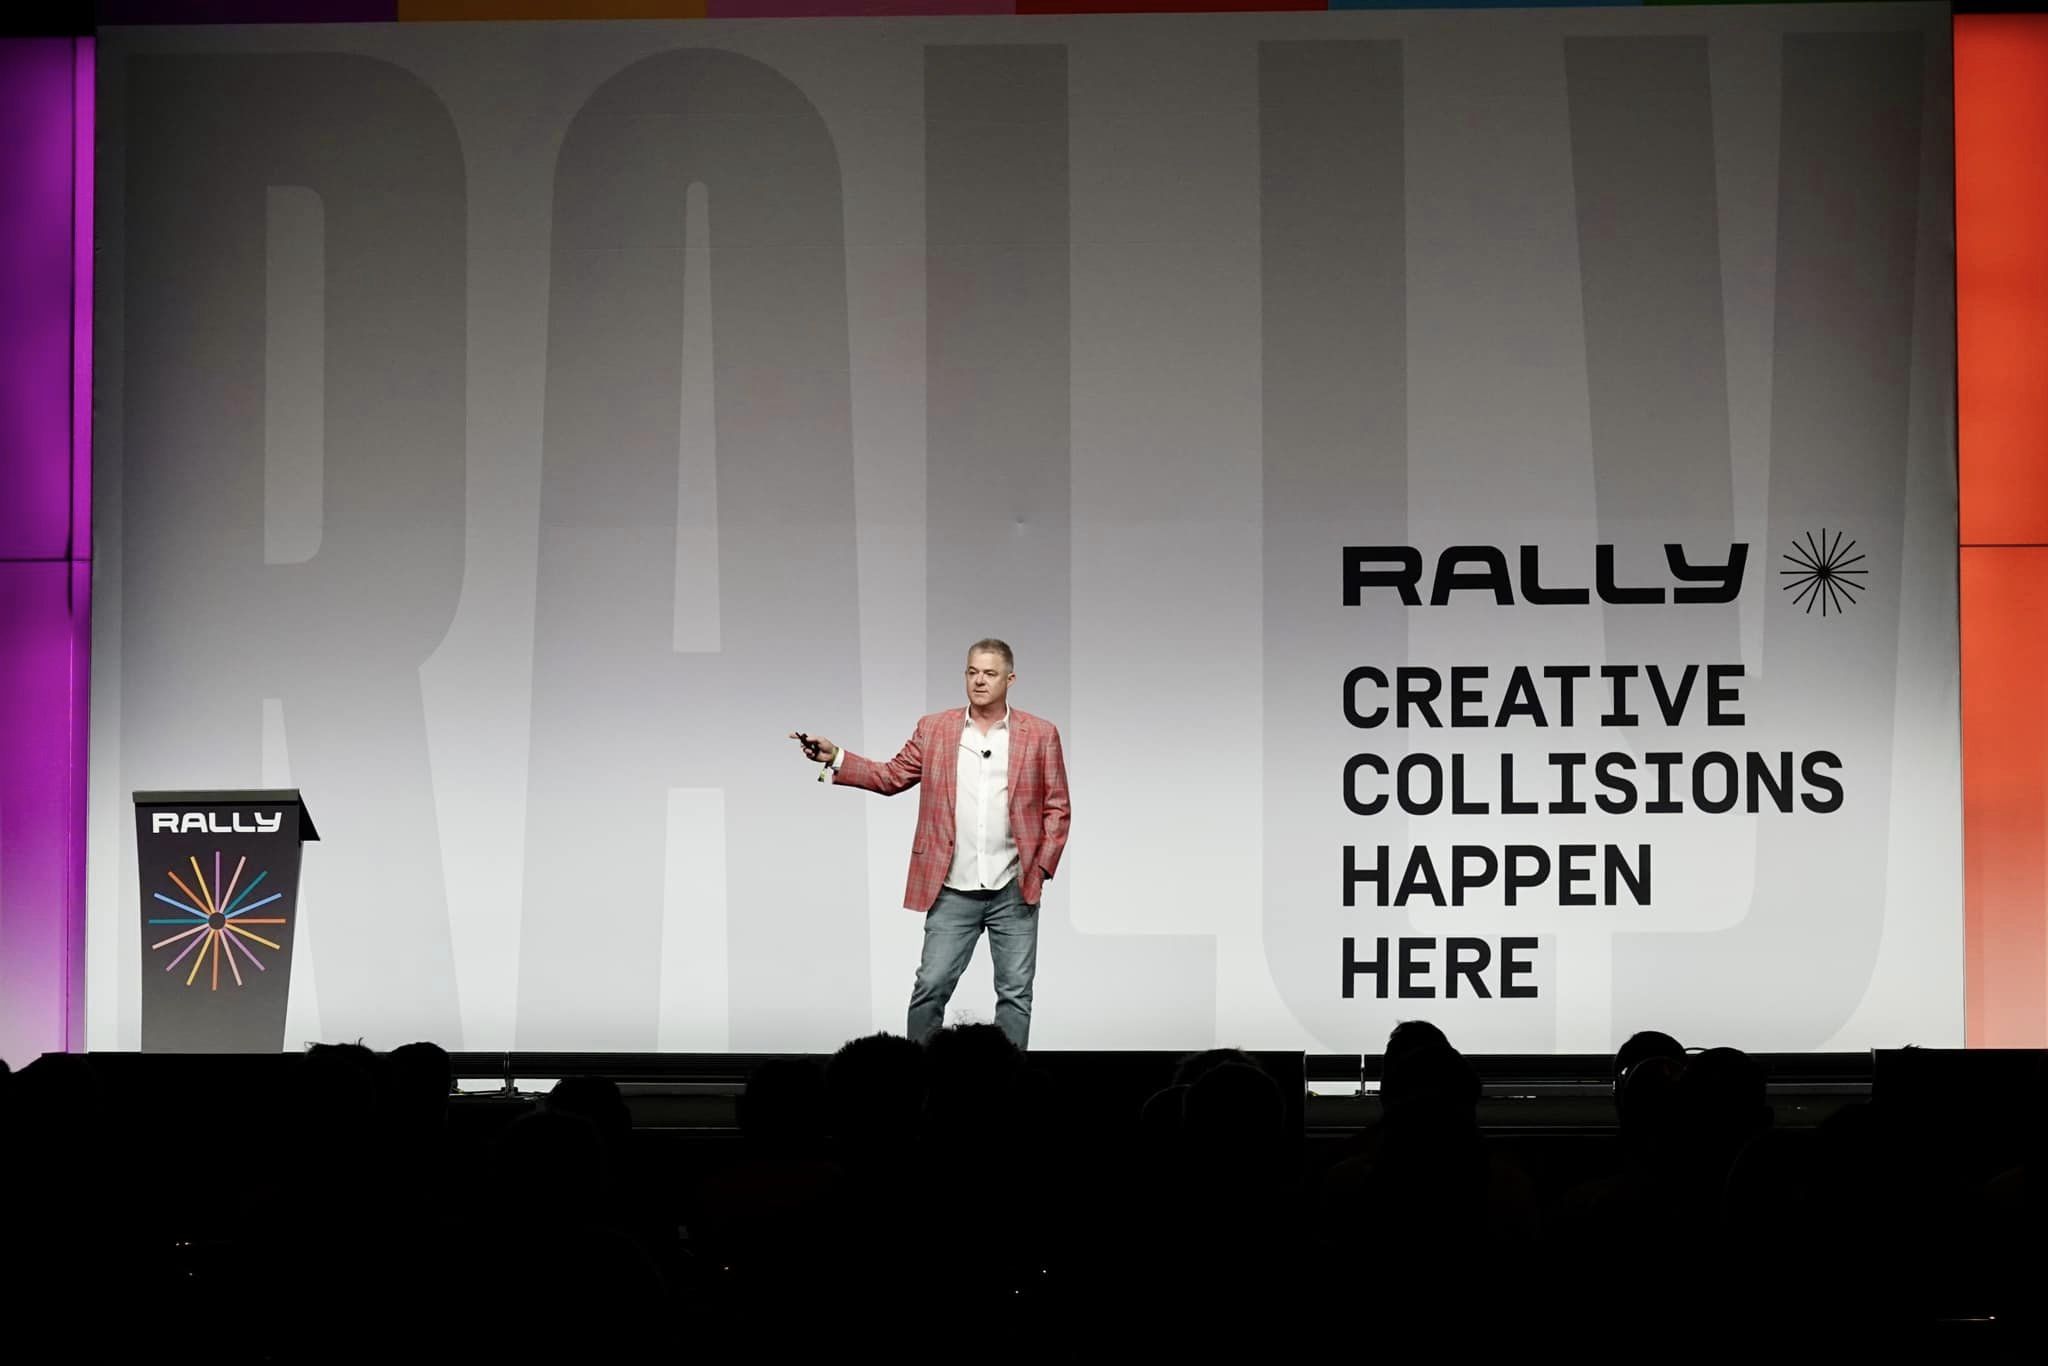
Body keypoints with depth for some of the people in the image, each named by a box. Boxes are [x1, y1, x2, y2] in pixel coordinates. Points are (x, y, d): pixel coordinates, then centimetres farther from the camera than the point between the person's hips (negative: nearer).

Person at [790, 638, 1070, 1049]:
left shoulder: (1040, 734, 3)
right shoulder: (933, 728, 7)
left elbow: (1056, 807, 4)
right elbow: (891, 777, 8)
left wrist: (1041, 867, -5)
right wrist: (835, 758, -5)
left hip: (1014, 890, 0)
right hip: (953, 890, 1)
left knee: (1015, 992, 4)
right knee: (930, 987, -2)